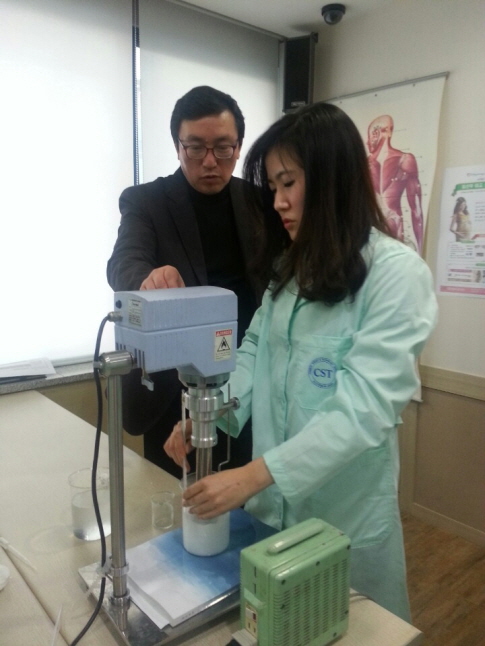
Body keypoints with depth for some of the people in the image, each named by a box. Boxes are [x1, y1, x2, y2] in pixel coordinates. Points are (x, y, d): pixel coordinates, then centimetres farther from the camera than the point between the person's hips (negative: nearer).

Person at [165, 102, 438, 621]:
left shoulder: (396, 273, -18)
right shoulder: (291, 266, 6)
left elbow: (363, 409, -25)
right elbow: (255, 349, 3)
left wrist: (252, 475, -28)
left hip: (344, 510, -5)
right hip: (273, 498, 6)